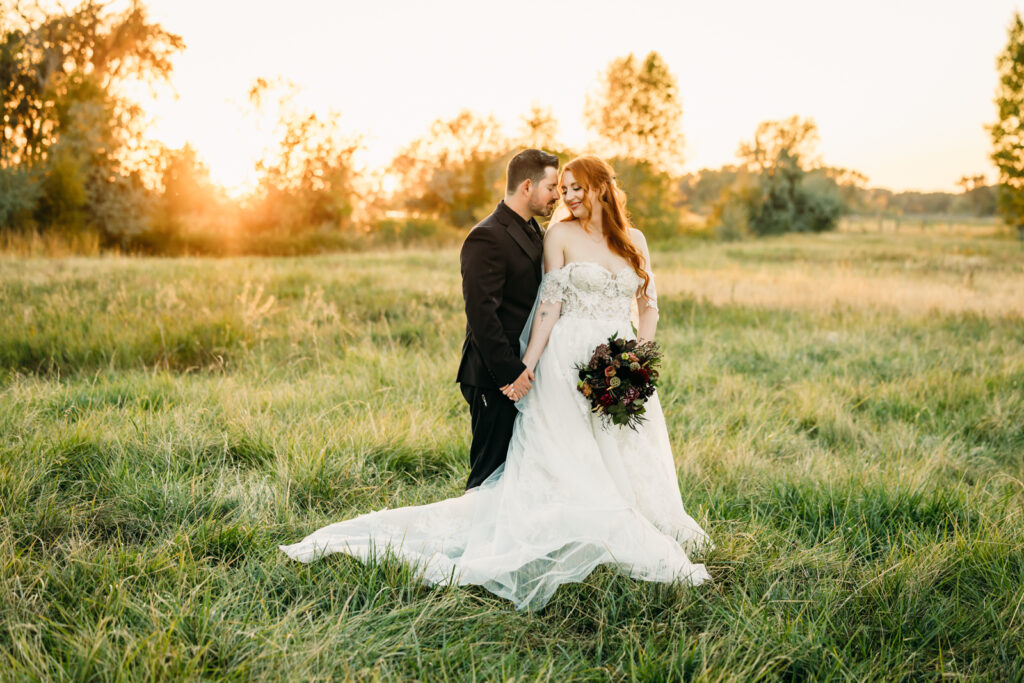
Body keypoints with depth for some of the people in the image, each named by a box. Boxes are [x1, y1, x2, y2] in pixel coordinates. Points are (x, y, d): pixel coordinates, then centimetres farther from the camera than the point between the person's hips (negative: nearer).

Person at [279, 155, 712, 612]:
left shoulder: (633, 240, 12)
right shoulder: (559, 235, 1)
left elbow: (649, 304, 13)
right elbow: (550, 302, -4)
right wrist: (528, 366, -11)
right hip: (570, 363, -4)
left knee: (628, 466, 6)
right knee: (561, 464, -6)